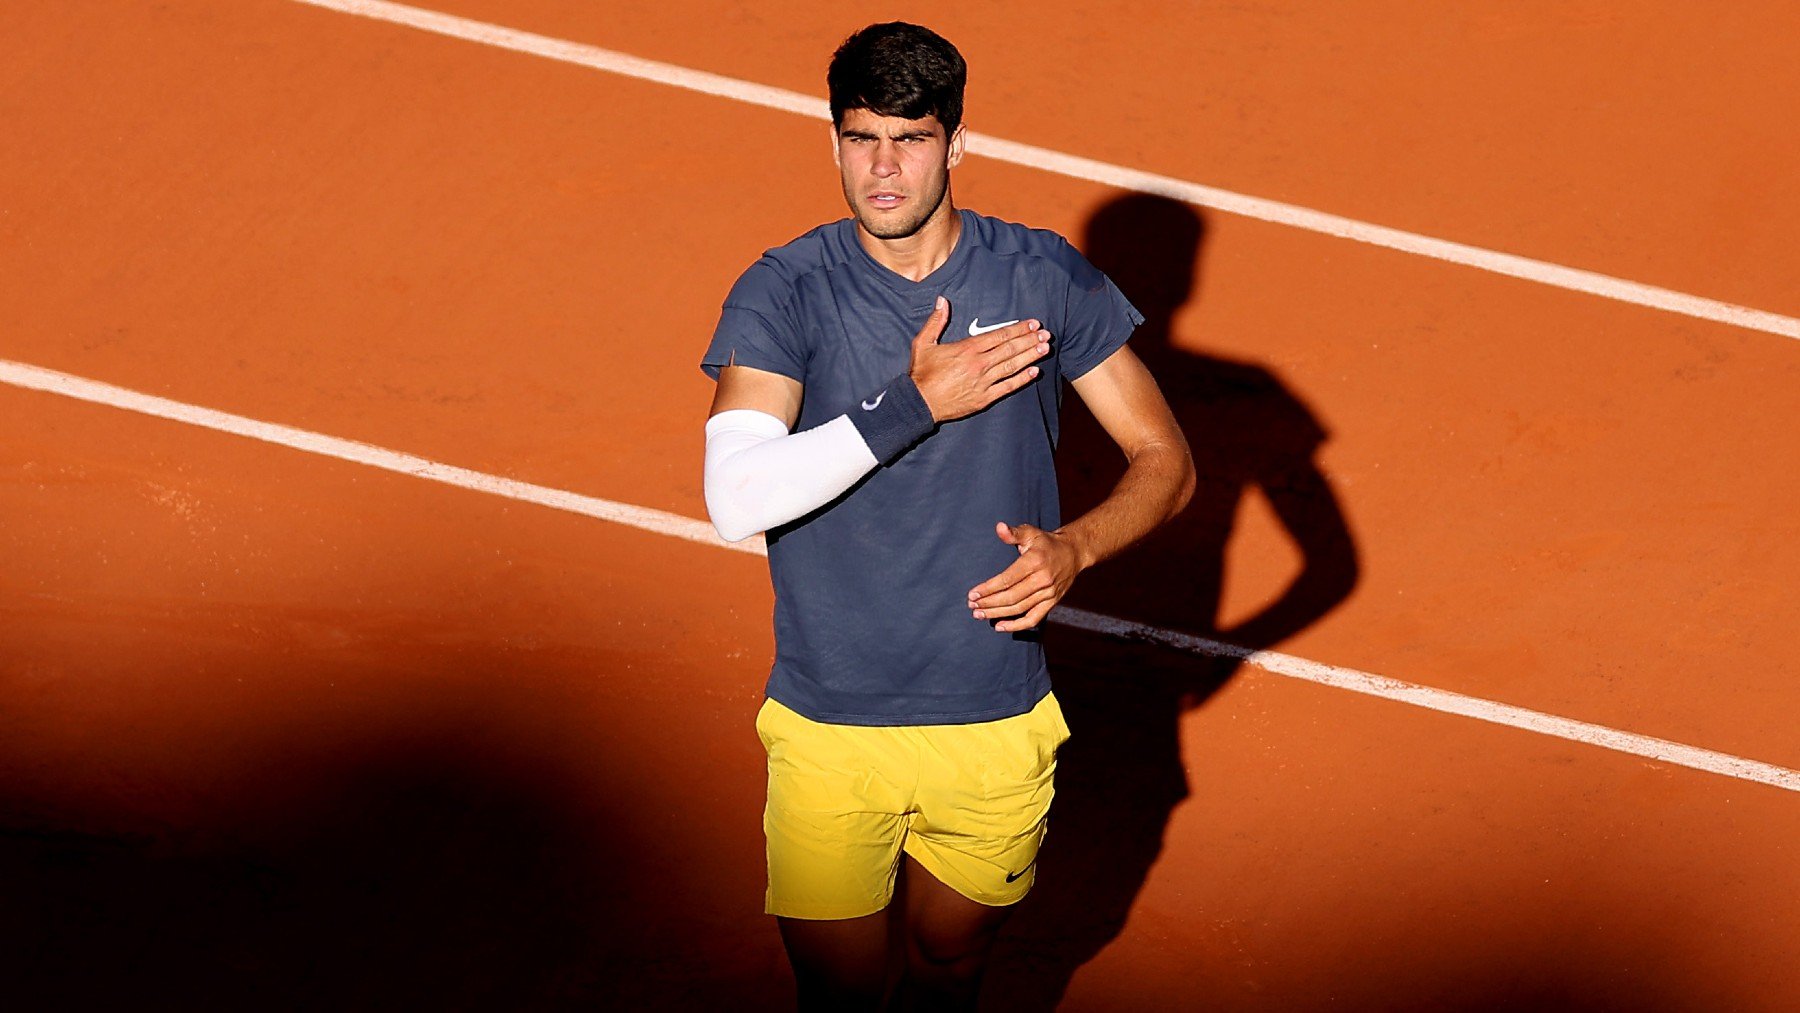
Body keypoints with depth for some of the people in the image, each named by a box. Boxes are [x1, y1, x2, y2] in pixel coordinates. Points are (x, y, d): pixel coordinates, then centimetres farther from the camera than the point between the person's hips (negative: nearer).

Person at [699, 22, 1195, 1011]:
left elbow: (1164, 459, 1)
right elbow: (737, 499, -24)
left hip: (995, 732, 2)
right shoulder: (783, 295, -11)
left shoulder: (1044, 280, -5)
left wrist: (1072, 547, -19)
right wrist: (917, 402, -25)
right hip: (830, 734, -2)